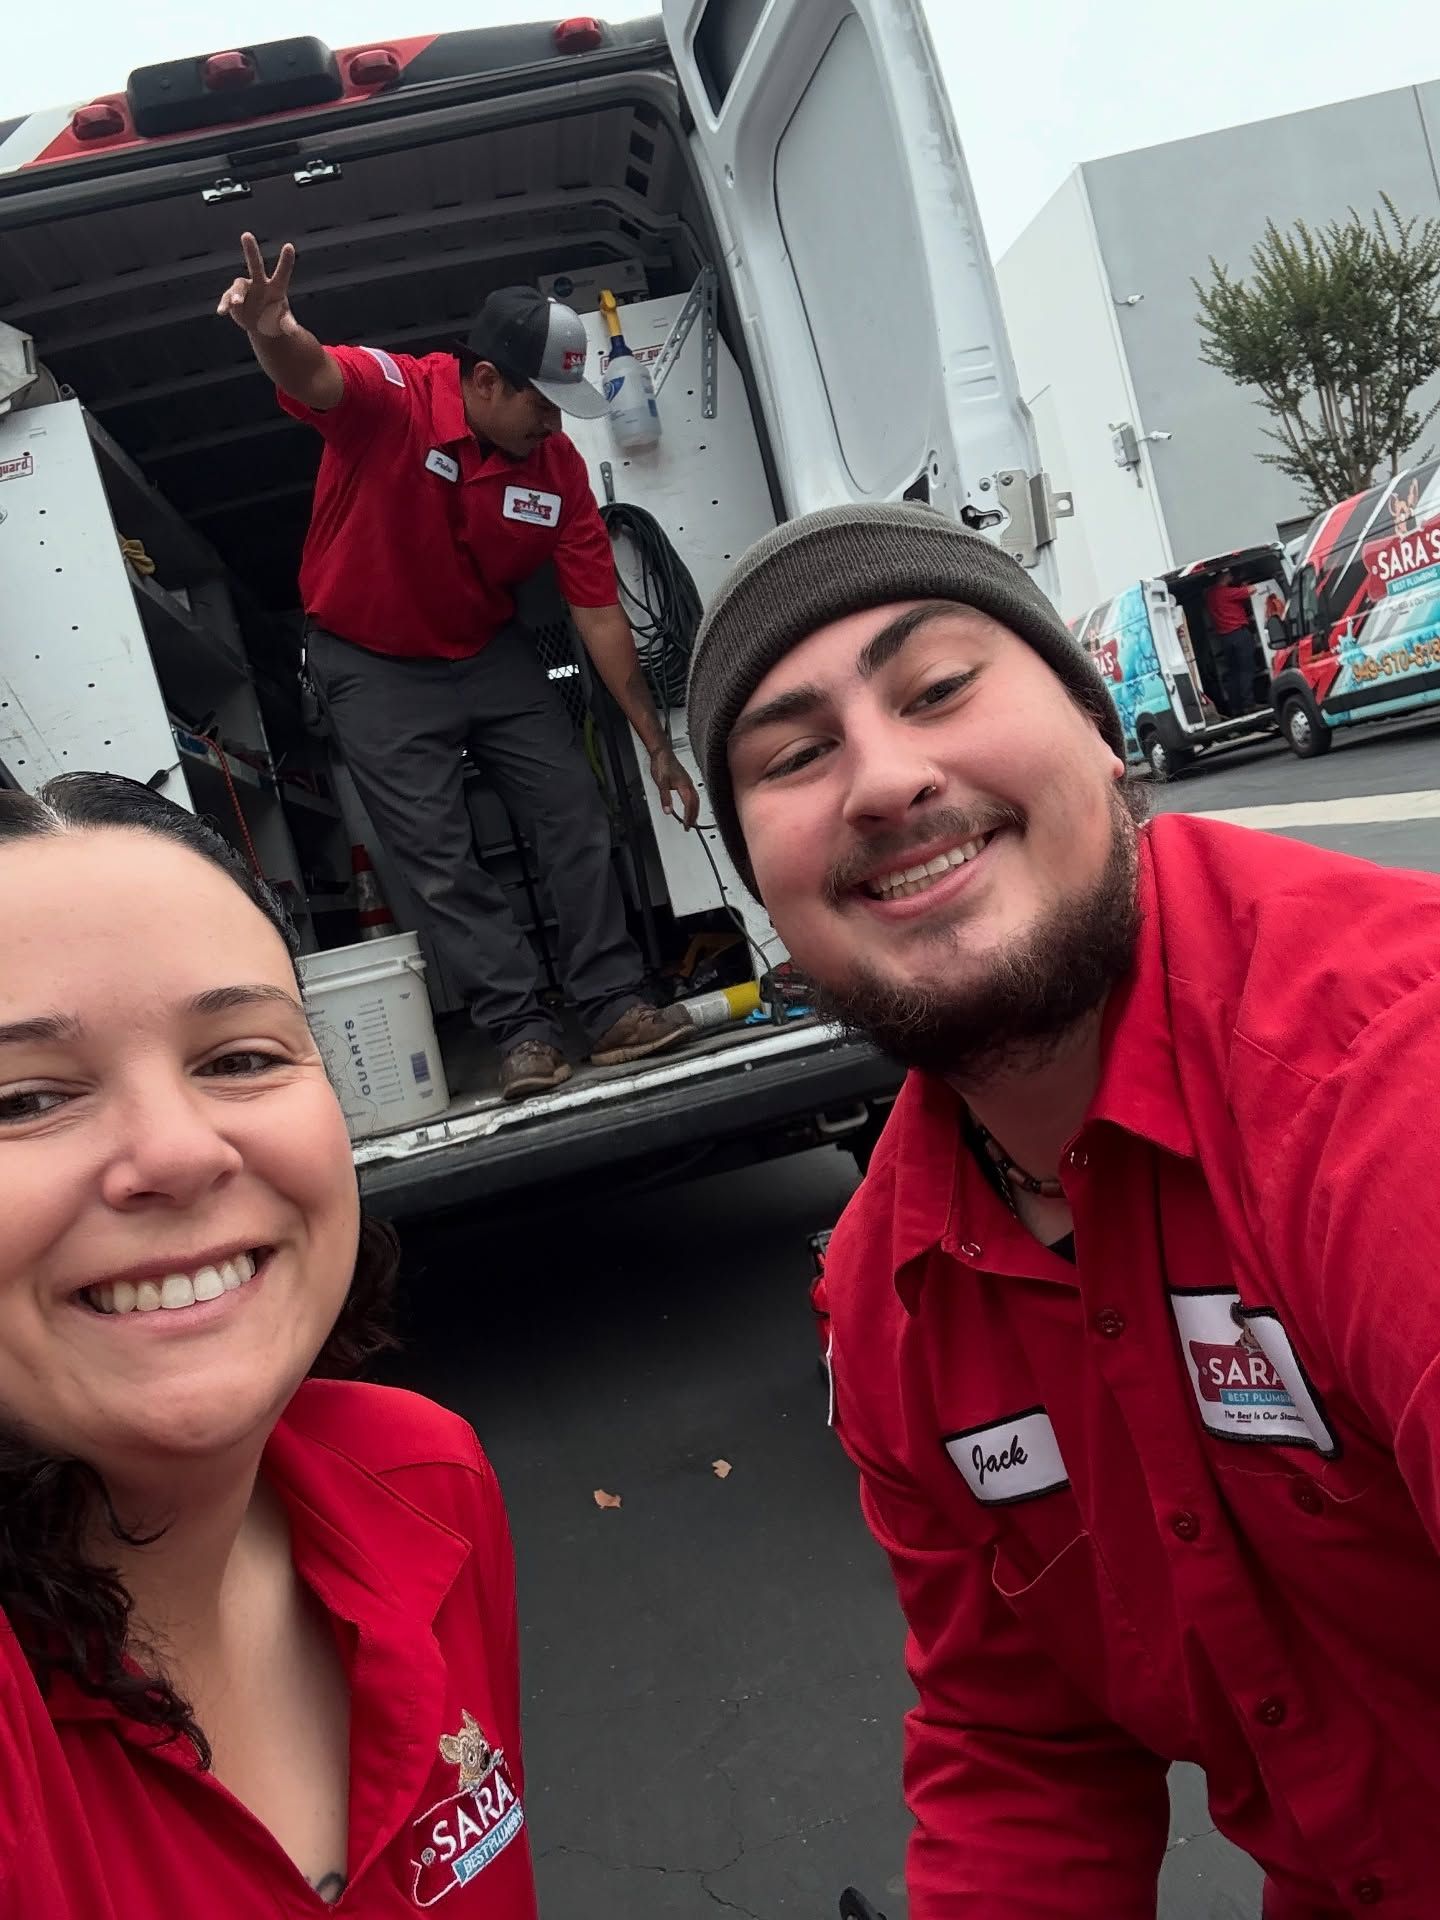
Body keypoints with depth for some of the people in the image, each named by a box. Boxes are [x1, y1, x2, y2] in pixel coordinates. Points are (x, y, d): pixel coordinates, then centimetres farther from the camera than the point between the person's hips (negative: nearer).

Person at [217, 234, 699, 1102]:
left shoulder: (559, 468, -11)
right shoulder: (390, 395, -22)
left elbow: (600, 613, -8)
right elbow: (309, 373, -45)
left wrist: (658, 745, -8)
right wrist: (272, 333, -71)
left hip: (491, 651, 4)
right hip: (373, 665, -4)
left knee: (576, 815, -3)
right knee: (441, 855, -6)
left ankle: (615, 1006, 4)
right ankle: (524, 1030, 0)